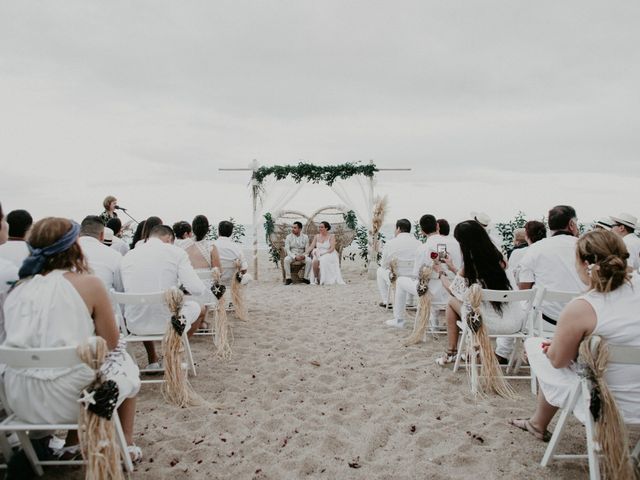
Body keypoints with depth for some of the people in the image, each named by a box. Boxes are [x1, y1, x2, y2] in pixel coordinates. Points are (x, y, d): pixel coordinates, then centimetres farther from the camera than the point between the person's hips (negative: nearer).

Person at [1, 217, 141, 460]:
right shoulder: (88, 283, -11)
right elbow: (111, 342, -5)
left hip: (20, 400, 5)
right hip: (67, 398, -5)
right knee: (126, 366, 25)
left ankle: (72, 442, 31)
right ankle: (126, 445, 29)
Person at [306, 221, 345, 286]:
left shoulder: (331, 236, 1)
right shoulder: (317, 236, 14)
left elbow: (332, 248, -8)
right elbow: (311, 246, 8)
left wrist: (322, 254, -19)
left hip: (329, 255, -3)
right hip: (318, 255, 3)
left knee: (323, 261, -37)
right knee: (315, 261, -33)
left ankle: (323, 280, -23)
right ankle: (316, 278, -18)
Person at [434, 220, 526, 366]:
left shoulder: (467, 269, -14)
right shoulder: (500, 259, -2)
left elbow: (453, 290, 5)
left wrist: (440, 272, 21)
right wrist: (453, 269, 27)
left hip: (488, 324, -5)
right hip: (515, 322, 5)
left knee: (452, 302, 19)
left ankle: (451, 353, 28)